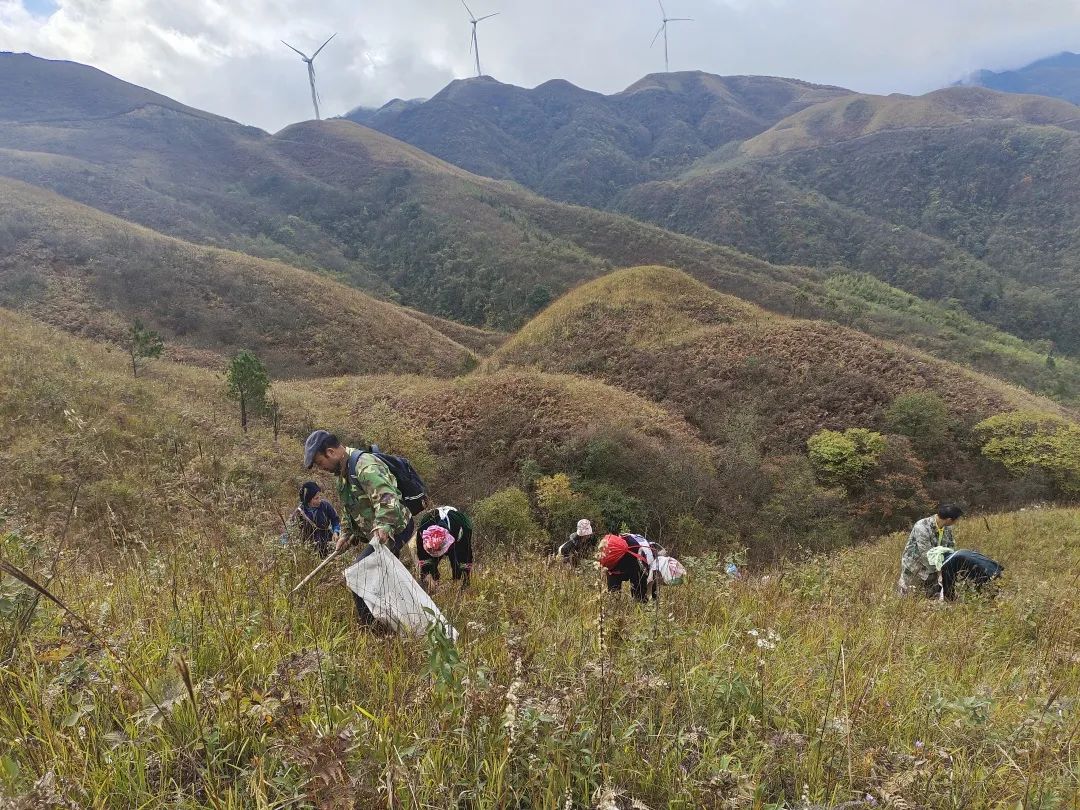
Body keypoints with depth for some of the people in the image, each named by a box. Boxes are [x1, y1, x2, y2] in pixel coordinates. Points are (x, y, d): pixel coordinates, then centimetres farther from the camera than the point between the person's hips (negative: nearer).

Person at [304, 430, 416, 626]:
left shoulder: (365, 466, -23)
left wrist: (383, 527, -46)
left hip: (394, 529, -10)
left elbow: (387, 499, -35)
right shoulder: (344, 471, 11)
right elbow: (352, 509, 22)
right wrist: (348, 535, 13)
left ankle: (369, 625, -2)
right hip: (381, 531, 10)